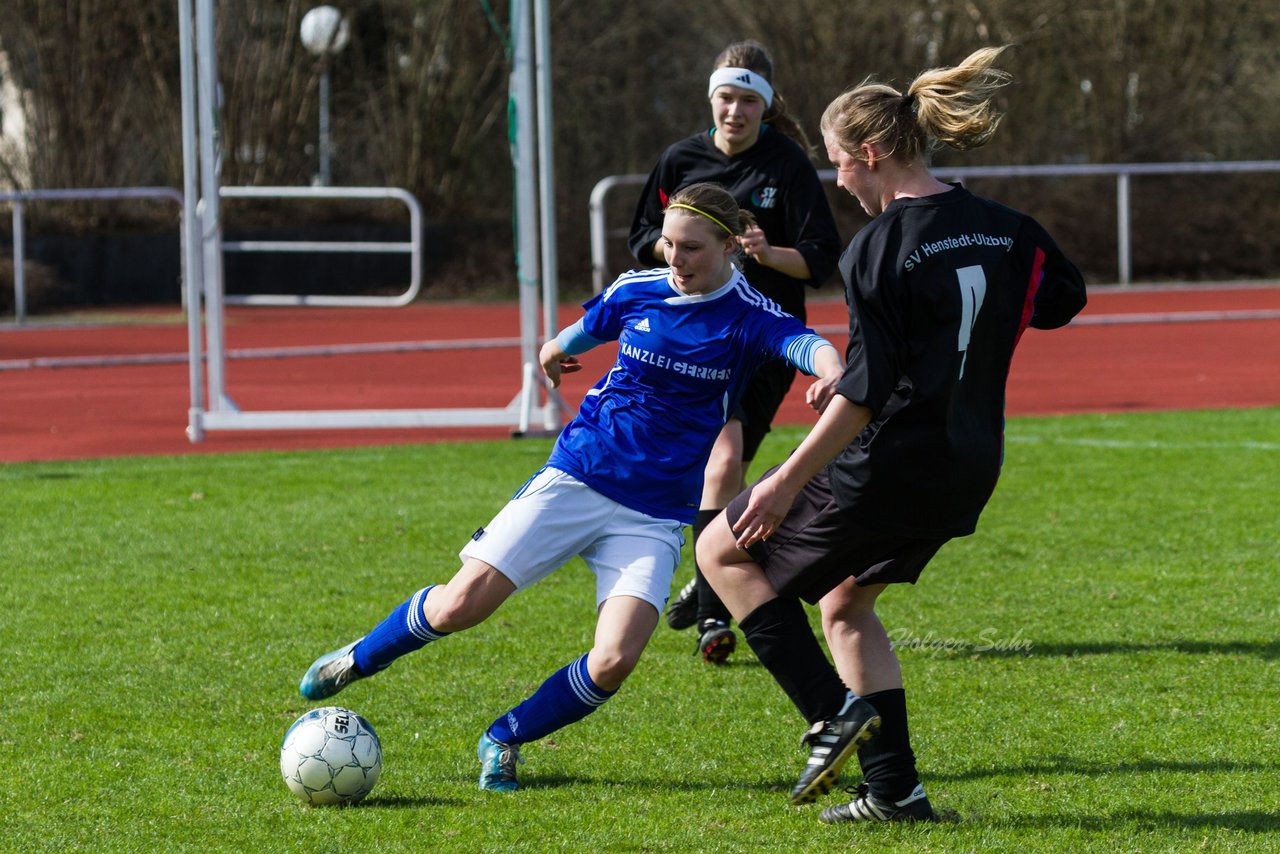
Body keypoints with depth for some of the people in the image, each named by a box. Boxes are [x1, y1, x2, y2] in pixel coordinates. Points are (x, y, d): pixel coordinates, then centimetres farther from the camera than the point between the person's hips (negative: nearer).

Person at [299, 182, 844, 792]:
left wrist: (832, 373, -52)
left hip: (654, 517, -1)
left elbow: (805, 345, -29)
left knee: (614, 661, -19)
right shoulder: (635, 292, 1)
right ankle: (360, 658, 22)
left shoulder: (750, 319, -8)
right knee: (459, 606, -7)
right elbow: (586, 330, 24)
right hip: (574, 481, 1)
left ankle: (505, 740, 5)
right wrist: (555, 351, 44)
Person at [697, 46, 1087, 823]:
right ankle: (894, 789, 17)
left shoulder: (881, 247, -16)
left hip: (890, 463, -8)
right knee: (845, 601, 25)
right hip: (968, 473, 8)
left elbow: (865, 389, -21)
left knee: (723, 550, 9)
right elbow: (1064, 298, 22)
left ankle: (835, 713, -3)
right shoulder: (1003, 230, 4)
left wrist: (788, 481, -18)